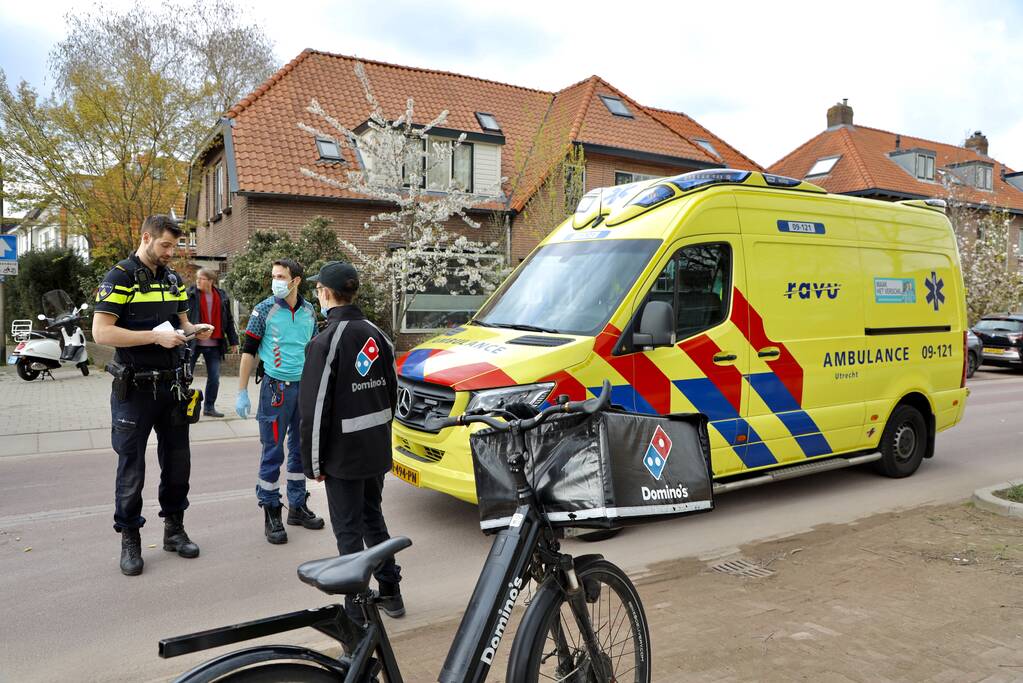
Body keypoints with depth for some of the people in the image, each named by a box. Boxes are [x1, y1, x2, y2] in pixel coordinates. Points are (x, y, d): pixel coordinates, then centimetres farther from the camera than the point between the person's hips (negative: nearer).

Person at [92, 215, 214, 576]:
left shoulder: (173, 278, 10)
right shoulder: (120, 277, -10)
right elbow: (101, 332, -17)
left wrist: (194, 329, -3)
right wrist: (156, 336, -23)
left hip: (172, 385, 6)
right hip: (135, 388, -6)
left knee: (177, 461, 12)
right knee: (131, 466, 4)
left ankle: (174, 528, 27)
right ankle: (129, 539, 18)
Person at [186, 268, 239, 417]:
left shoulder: (222, 296, 4)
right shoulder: (190, 294, -4)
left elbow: (229, 320, 10)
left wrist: (233, 341, 9)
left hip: (214, 344, 3)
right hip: (193, 343, -3)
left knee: (214, 378, 6)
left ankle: (209, 407, 19)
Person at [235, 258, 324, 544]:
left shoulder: (309, 311, 6)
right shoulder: (264, 310, -5)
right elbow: (248, 351, -4)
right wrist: (242, 393, -8)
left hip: (305, 388, 4)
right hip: (276, 388, -4)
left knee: (301, 450, 12)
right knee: (272, 453, -1)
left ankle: (298, 507, 25)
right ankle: (271, 513, 10)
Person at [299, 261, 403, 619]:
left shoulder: (326, 341, -16)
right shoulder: (376, 334, 6)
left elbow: (315, 408, -17)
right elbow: (392, 392, 13)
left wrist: (313, 461, -9)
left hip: (343, 454, -7)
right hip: (377, 450, 7)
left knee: (349, 530, 4)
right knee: (374, 518, 20)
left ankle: (357, 610, 11)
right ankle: (390, 593, 29)